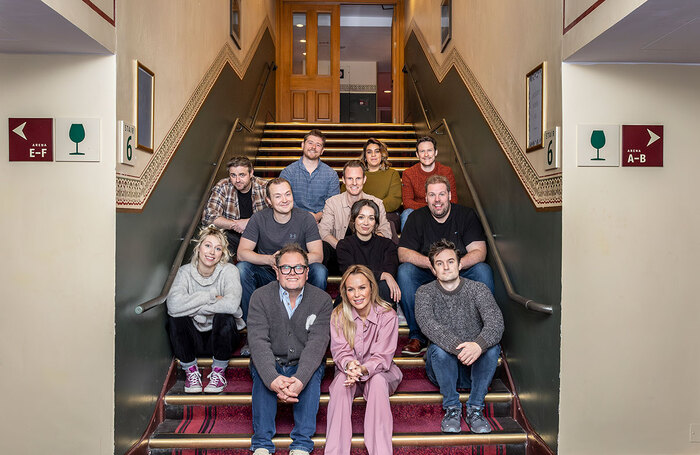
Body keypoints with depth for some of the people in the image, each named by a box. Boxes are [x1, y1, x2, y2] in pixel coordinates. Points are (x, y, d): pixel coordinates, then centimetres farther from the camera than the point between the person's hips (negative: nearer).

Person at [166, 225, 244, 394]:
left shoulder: (229, 271, -12)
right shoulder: (186, 271, -6)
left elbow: (232, 304, -32)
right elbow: (173, 304, -26)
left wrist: (194, 307, -22)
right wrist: (211, 296, -24)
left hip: (221, 336, -1)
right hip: (193, 338, 2)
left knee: (224, 315, -31)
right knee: (174, 317, -24)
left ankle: (218, 372, -9)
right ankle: (191, 371, -6)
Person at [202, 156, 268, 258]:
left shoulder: (264, 187, -8)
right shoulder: (222, 187, -6)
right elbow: (208, 216, -12)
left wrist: (250, 222, -23)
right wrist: (236, 225, -20)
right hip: (232, 235, 1)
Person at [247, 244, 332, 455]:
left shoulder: (322, 300, -8)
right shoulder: (261, 297, -9)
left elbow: (317, 344, -19)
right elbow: (258, 341, -21)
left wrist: (299, 380, -37)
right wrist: (273, 379, -39)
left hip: (305, 365, 0)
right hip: (270, 364, 0)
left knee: (313, 373, -31)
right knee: (262, 374, -31)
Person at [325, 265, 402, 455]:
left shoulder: (387, 315, -13)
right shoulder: (338, 315, -6)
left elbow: (382, 356, -17)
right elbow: (340, 350, -11)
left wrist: (364, 369, -38)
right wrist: (349, 365, -35)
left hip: (379, 371, -1)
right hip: (347, 370, 1)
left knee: (378, 380, -34)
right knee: (342, 379, -32)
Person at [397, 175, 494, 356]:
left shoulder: (466, 215, -1)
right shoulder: (417, 218, 0)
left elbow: (479, 252, -10)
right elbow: (403, 253, -10)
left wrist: (457, 264, -32)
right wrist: (432, 263, -28)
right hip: (427, 279, 0)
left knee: (483, 270, -27)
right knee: (405, 271, -27)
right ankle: (416, 336, -20)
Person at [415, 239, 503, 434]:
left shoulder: (478, 289, -1)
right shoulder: (425, 292, -3)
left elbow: (496, 321, -19)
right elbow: (428, 324, -23)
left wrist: (479, 345, -41)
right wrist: (458, 347, -40)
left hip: (475, 367, 1)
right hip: (443, 367, -1)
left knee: (492, 347, -27)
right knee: (438, 348, -31)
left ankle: (475, 409, -15)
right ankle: (452, 408, -15)